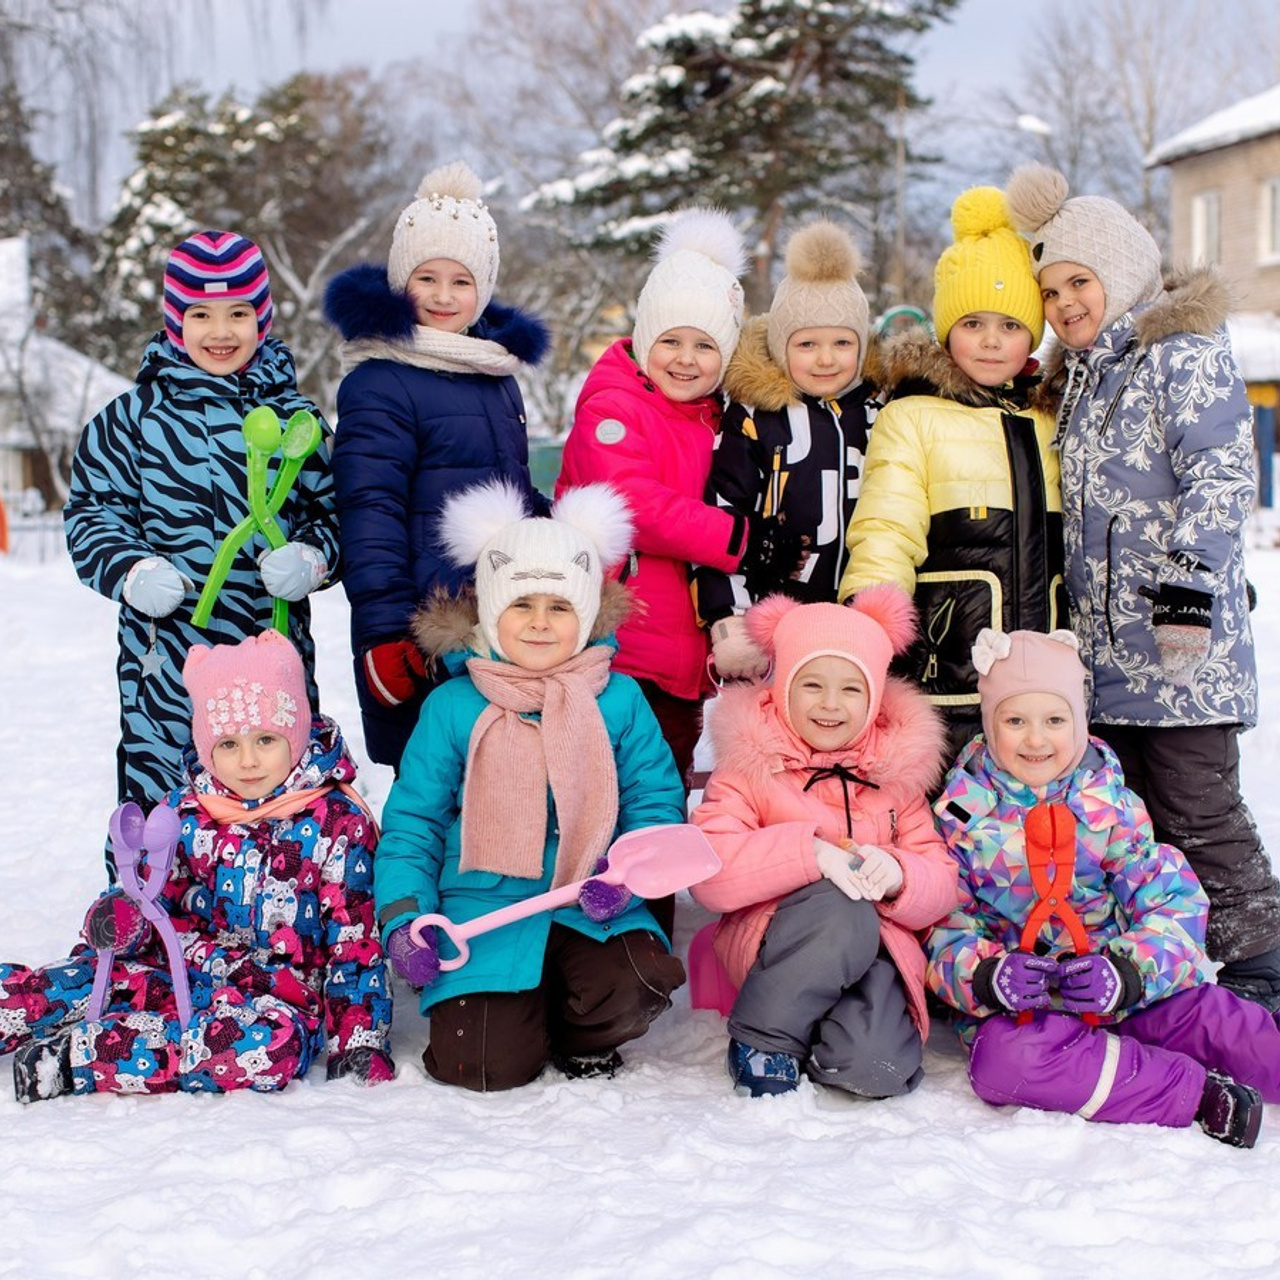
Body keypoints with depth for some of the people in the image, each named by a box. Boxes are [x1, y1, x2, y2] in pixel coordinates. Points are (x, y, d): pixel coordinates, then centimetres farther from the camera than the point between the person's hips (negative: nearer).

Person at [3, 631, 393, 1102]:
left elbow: (356, 939, -3)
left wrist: (360, 1041, -10)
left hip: (280, 996, -3)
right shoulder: (185, 814, 6)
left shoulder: (337, 820, -4)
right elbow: (154, 898, 13)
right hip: (178, 973, 3)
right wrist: (122, 917, -12)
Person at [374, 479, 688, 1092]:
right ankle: (516, 1010, 20)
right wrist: (403, 918, -5)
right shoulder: (452, 708, 2)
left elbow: (657, 801, 5)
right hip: (483, 914, -1)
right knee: (488, 1065, -18)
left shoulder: (619, 701, 3)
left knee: (637, 985, -29)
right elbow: (411, 821, 6)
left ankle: (580, 1037, 8)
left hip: (590, 911, 1)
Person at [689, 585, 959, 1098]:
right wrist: (808, 851, -25)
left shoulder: (895, 773, 11)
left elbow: (942, 887, 7)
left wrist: (897, 875, -16)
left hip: (874, 950, 2)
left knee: (876, 1069, -27)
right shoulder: (750, 766, 0)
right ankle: (762, 1038, -12)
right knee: (838, 909, -35)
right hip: (768, 945, -2)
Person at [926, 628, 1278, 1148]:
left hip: (1133, 997, 2)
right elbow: (944, 927, -2)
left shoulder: (1113, 806, 4)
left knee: (1217, 1017, -24)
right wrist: (986, 976, -25)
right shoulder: (962, 816, 1)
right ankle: (1196, 1092, -30)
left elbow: (1176, 903, -2)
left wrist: (1129, 974, -22)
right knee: (1003, 1059, -34)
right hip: (1016, 1009, -1)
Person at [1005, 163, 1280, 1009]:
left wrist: (1189, 583, -23)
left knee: (1198, 812, -5)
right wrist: (1075, 605, 22)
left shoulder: (1185, 353, -7)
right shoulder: (1082, 375, 19)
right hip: (1107, 647, 8)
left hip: (1182, 648, -8)